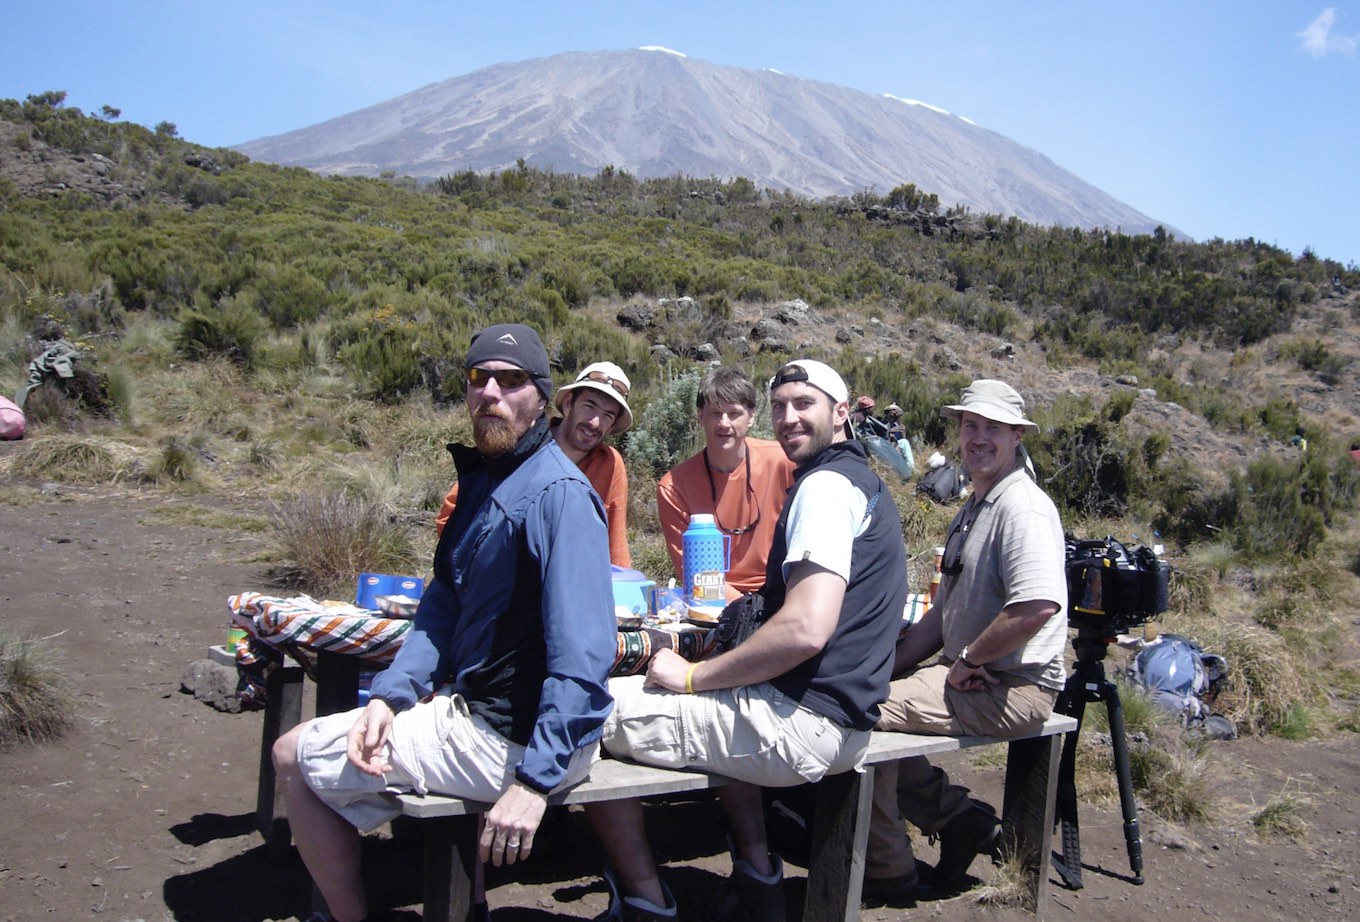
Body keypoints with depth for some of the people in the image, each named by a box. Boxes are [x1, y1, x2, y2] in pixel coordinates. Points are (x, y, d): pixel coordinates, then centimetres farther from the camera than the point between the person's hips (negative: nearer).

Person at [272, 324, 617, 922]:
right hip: (472, 704, 9)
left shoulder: (558, 495, -22)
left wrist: (534, 782, -30)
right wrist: (390, 694, -6)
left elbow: (581, 657, -28)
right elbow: (443, 603, 8)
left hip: (510, 738, -9)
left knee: (295, 756, 2)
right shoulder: (482, 478, 8)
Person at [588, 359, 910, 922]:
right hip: (838, 717, 11)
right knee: (725, 704, 39)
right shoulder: (863, 482, 18)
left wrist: (692, 676, -15)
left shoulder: (826, 485, -14)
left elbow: (806, 629, -27)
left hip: (802, 723, -11)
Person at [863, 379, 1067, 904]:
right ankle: (958, 818, 11)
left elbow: (1039, 606, -31)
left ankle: (887, 872, 0)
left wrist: (968, 660, -18)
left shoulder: (1024, 507, -15)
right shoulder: (973, 509, 17)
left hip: (1013, 688, -10)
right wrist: (888, 666, 10)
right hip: (973, 678, 10)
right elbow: (944, 613, 20)